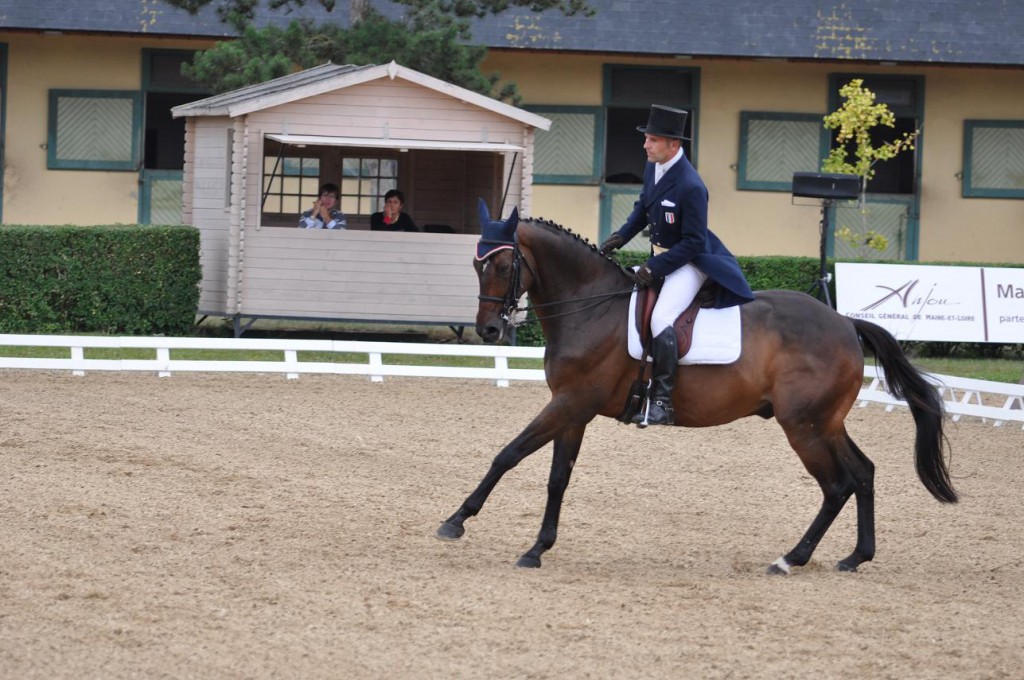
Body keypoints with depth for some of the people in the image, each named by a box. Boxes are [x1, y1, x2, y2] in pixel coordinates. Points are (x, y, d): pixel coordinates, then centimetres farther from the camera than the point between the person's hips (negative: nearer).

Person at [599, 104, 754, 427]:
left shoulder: (691, 187, -28)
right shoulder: (652, 167, -2)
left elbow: (692, 244, -24)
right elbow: (643, 208, 17)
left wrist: (655, 267, -25)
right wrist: (621, 237, 2)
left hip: (690, 262, -10)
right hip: (661, 259, 10)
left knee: (661, 319, -27)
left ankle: (663, 401, -25)